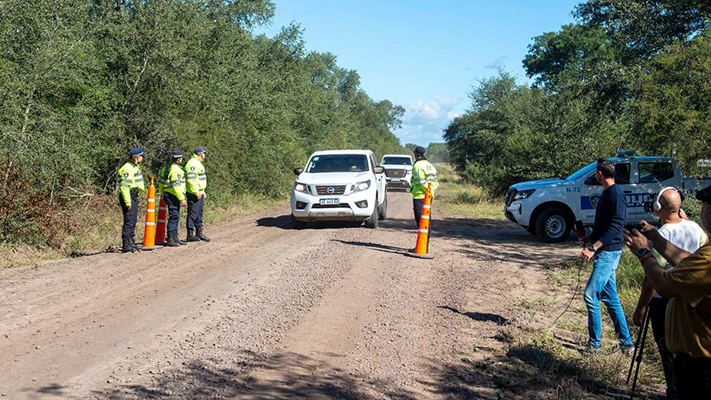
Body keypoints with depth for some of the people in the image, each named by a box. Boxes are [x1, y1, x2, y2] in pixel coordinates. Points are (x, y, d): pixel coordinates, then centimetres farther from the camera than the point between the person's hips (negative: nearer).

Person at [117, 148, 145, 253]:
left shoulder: (134, 167, 16)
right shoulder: (127, 169, -18)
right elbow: (124, 186, -22)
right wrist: (127, 202, -24)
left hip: (134, 197, 10)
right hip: (128, 197, -10)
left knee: (133, 221, 15)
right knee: (129, 221, -10)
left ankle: (131, 242, 23)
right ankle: (126, 245, -8)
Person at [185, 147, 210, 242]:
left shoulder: (198, 163, 20)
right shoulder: (193, 163, -15)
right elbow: (191, 179, -23)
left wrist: (203, 191, 25)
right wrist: (196, 192, -23)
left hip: (199, 193, 10)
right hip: (194, 194, -10)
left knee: (199, 213, 14)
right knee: (193, 213, -6)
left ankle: (199, 233, 21)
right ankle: (190, 234, -3)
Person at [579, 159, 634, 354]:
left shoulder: (616, 194, -15)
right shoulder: (606, 193, 15)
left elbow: (616, 226, -23)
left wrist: (593, 247, -25)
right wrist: (590, 238, 19)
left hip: (608, 253, -10)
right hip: (604, 253, 10)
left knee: (591, 295, -11)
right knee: (609, 298, 11)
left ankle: (594, 343, -2)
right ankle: (626, 342, 16)